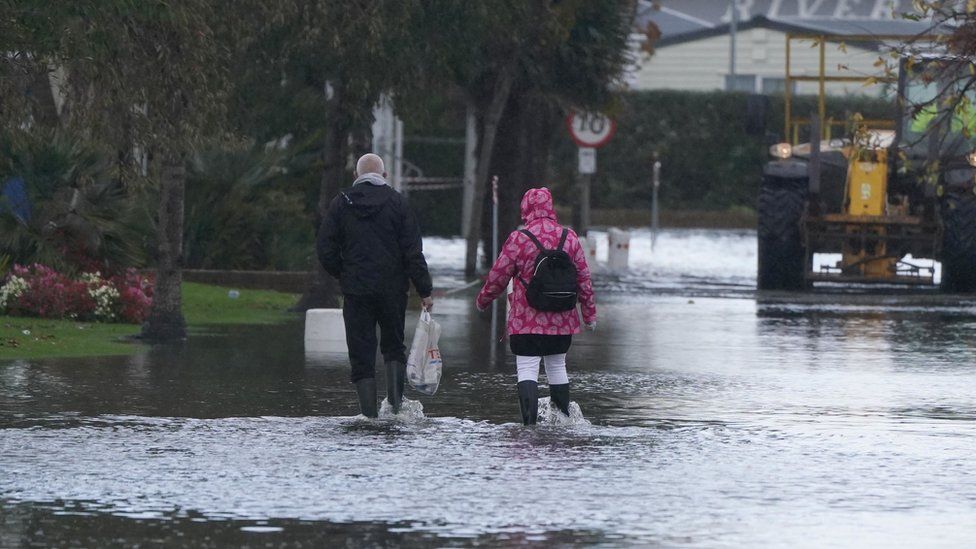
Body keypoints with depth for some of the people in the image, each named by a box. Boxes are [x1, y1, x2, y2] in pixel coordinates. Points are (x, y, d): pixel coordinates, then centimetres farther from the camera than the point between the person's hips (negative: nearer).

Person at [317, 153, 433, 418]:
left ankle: (369, 414, -3)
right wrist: (424, 291, -1)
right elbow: (413, 252, -4)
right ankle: (395, 403, -2)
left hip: (356, 291, 0)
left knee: (361, 356, 3)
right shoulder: (397, 202, -1)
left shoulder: (342, 203, 1)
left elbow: (325, 249, -1)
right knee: (394, 346, 16)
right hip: (393, 290, 0)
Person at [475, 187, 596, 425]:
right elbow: (584, 278, 8)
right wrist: (590, 313, 18)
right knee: (557, 365, 18)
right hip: (562, 320, 4)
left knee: (527, 368, -4)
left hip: (526, 319, -4)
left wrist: (482, 301, 15)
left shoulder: (518, 240, -10)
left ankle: (530, 419, -19)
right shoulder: (570, 238, 3)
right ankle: (563, 416, 25)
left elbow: (498, 277, -3)